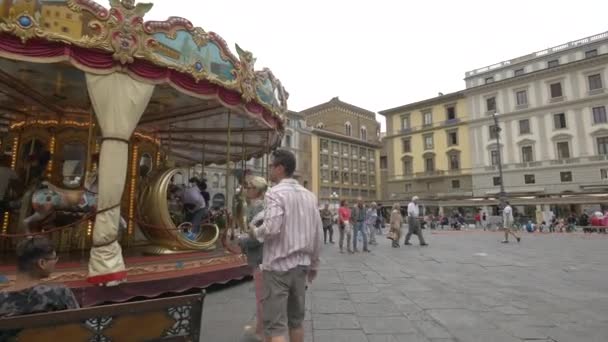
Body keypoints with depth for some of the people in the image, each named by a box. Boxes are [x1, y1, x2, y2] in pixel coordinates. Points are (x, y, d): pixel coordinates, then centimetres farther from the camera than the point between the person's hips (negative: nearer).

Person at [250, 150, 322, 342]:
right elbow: (317, 232, 8)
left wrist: (255, 232, -5)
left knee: (275, 325, 0)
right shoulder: (309, 195, 7)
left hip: (278, 266, -7)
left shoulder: (275, 193, -13)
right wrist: (314, 263, 17)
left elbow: (271, 228, -26)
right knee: (296, 320, 20)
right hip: (301, 265, 7)